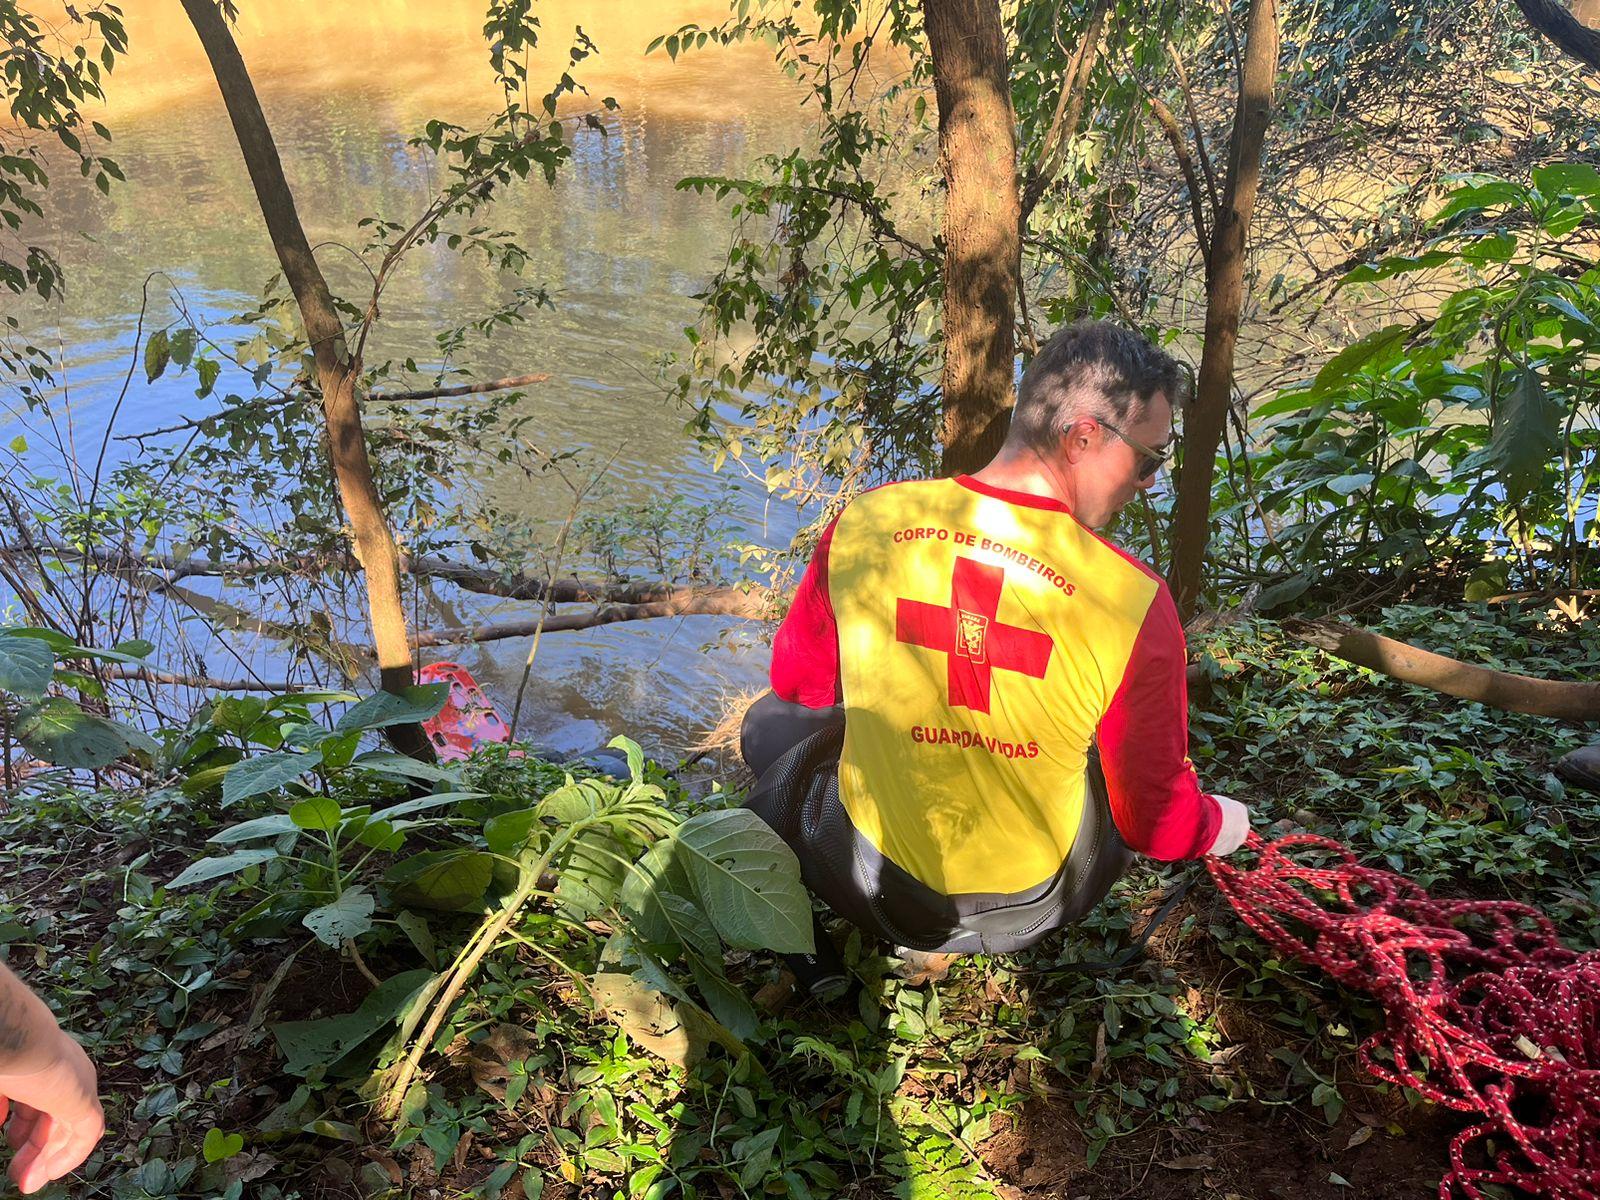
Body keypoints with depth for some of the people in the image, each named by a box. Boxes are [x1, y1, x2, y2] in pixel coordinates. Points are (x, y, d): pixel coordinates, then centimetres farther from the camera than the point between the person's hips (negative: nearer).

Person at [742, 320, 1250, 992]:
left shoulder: (866, 522, -16)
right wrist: (1221, 826, 13)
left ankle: (811, 946, 19)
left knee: (773, 722, 28)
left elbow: (797, 679, 2)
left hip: (869, 885, 2)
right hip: (1028, 907, -1)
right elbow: (1156, 821, -11)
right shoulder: (1133, 602, -23)